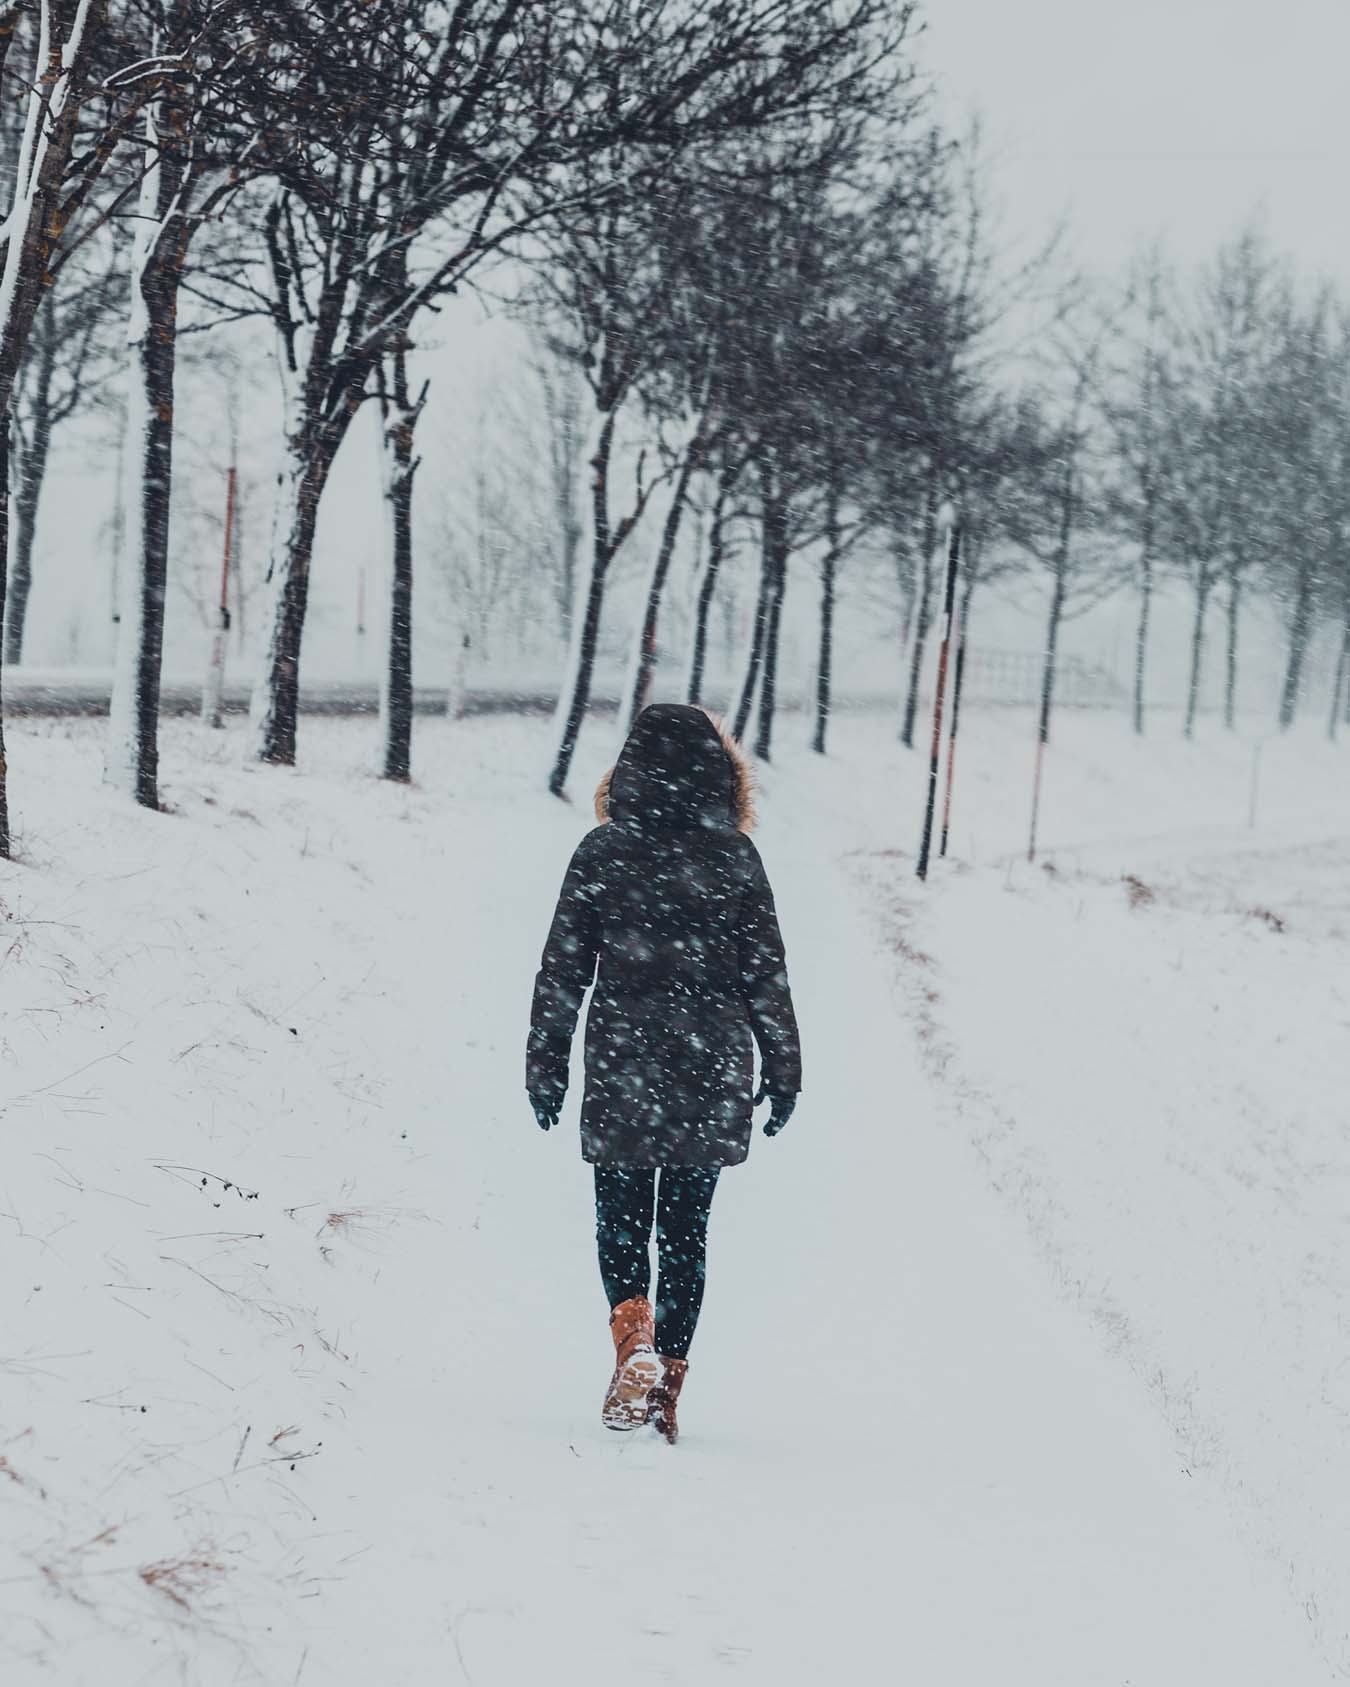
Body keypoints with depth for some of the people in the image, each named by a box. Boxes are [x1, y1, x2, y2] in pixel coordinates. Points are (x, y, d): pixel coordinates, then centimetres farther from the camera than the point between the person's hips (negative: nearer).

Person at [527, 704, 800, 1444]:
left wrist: (546, 1068, 7)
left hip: (621, 1070, -1)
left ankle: (635, 1343, -15)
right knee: (685, 1227, 11)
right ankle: (667, 1381, 9)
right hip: (711, 1075, 1)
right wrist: (782, 1072, 9)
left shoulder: (602, 852, -3)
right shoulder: (734, 857, -2)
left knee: (619, 1218, 10)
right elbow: (765, 973, 1)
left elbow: (562, 970, 0)